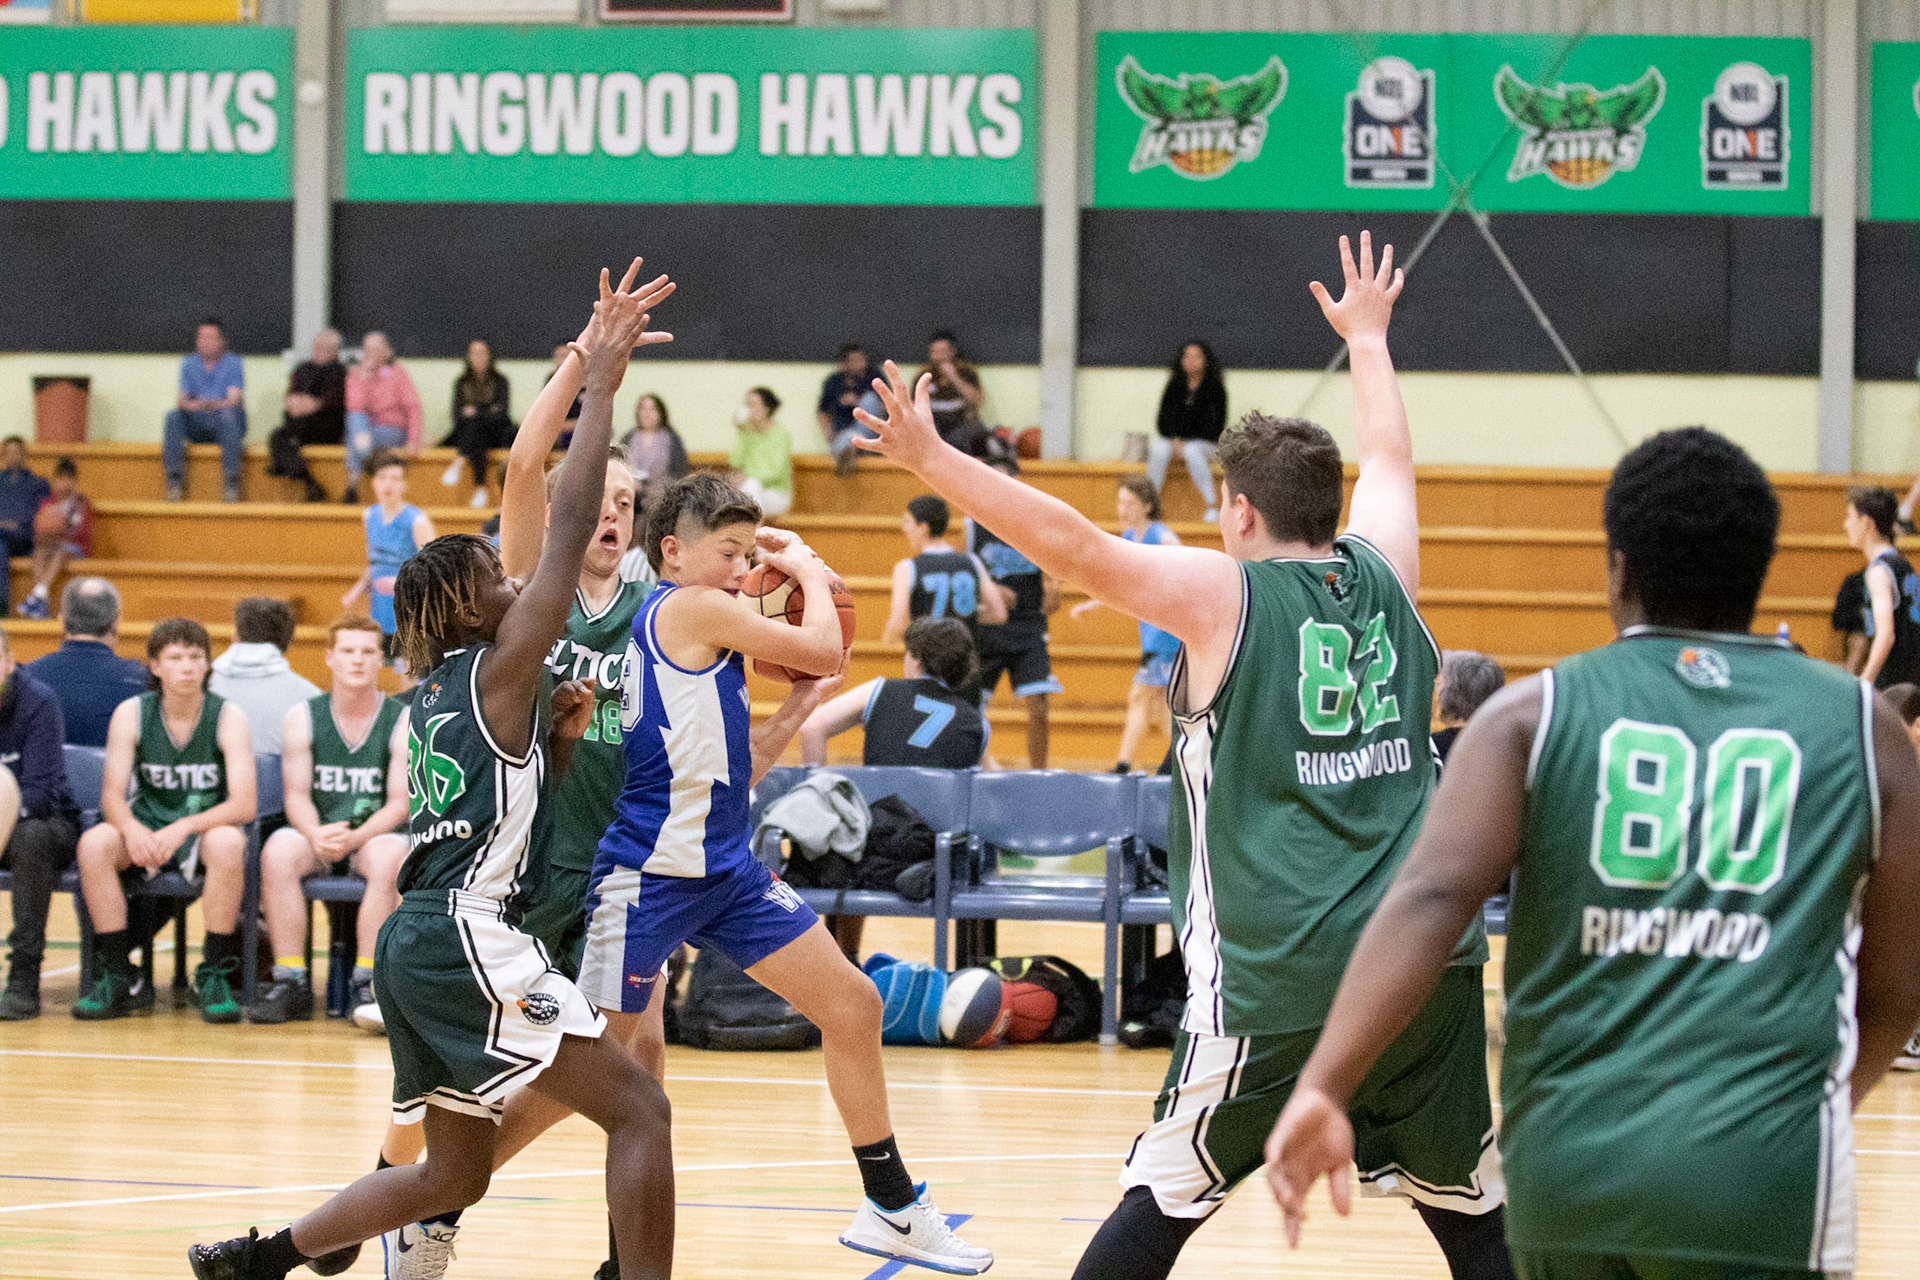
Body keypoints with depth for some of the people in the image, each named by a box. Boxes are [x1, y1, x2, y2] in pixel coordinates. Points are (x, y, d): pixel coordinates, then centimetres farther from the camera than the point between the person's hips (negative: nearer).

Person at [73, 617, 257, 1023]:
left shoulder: (227, 718, -10)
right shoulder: (131, 715, -4)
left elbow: (244, 804, -19)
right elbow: (112, 795, -10)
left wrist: (183, 829, -34)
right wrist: (132, 829, -34)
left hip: (208, 828, -2)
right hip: (148, 826, 2)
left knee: (228, 844, -38)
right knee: (94, 844, -29)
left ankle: (214, 975, -25)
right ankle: (120, 976, -20)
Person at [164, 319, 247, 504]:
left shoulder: (233, 363, -1)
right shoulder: (189, 364, 10)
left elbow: (234, 401, -14)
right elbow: (183, 400, 1)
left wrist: (214, 405, -37)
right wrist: (190, 404, -25)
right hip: (197, 426, 3)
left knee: (229, 415, -38)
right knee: (173, 416, -27)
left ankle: (231, 485, -37)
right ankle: (174, 482, -31)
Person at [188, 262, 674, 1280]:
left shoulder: (429, 699, 19)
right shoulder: (499, 673, -5)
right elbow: (570, 531, -11)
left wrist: (550, 735, 15)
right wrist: (599, 387, -9)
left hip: (414, 939, 10)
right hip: (467, 936, -10)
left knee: (455, 1174, 19)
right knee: (638, 1111, -11)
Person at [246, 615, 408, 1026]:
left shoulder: (403, 723, -1)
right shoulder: (302, 718, 4)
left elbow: (400, 803, -6)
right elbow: (297, 795, 1)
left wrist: (353, 838, -23)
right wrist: (316, 836, -22)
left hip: (375, 835, -1)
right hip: (316, 834, 1)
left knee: (389, 857, -36)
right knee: (278, 851, -31)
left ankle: (366, 982, -32)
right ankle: (290, 982, -30)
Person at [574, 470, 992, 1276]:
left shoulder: (696, 630, 16)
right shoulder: (690, 607, -12)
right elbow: (824, 650, -11)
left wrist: (798, 706, 16)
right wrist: (809, 572, 5)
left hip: (725, 868, 10)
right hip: (652, 873, -10)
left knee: (853, 1009, 10)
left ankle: (892, 1210, 21)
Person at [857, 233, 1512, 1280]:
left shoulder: (1222, 592, -3)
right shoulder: (1382, 573, 11)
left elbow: (1070, 543, -11)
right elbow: (1388, 460, 31)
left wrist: (932, 462, -5)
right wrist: (1367, 340, 48)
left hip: (1283, 974, -4)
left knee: (1164, 1196, 6)